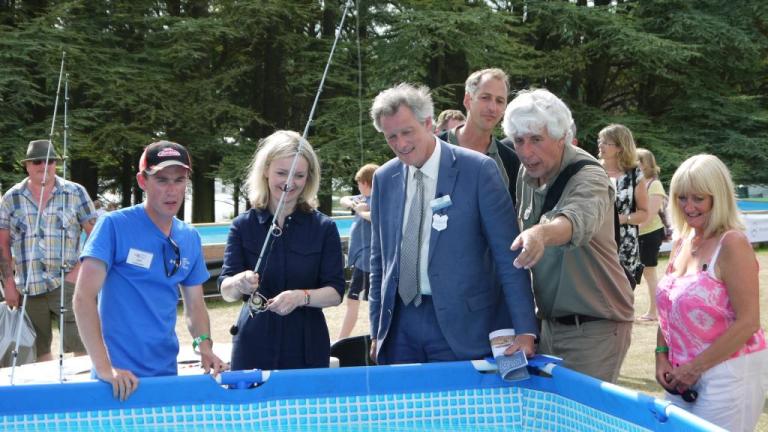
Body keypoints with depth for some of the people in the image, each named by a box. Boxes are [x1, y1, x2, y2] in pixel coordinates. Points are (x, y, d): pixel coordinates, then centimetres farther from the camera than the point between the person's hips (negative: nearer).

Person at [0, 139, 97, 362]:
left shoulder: (75, 193, 4)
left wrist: (80, 267, -8)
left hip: (67, 284, -3)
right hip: (28, 289, 3)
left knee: (81, 346, -13)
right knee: (39, 350, 9)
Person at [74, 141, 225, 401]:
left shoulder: (190, 238, 6)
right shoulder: (114, 225, -11)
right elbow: (84, 297, -16)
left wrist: (204, 344, -7)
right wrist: (104, 367, -24)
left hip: (167, 373, 5)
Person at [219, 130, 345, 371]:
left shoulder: (323, 228, -1)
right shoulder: (244, 225, 1)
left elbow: (336, 292, -3)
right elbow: (226, 292, -2)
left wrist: (301, 297, -22)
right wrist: (239, 283, -25)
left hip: (307, 350, 0)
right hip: (254, 349, 0)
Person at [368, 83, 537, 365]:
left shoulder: (478, 170, -8)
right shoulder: (384, 178, 7)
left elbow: (508, 255, -8)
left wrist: (525, 330, -12)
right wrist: (377, 330, 14)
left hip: (461, 324, -4)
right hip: (399, 323, 4)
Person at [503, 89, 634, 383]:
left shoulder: (589, 178, -21)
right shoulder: (527, 174, 2)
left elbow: (578, 220, -44)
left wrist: (543, 233, -64)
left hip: (594, 328, -7)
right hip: (549, 323, 7)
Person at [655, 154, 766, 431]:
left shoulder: (732, 244, -14)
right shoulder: (682, 242, 8)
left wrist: (695, 368, -16)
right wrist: (662, 356, 2)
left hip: (728, 374, -7)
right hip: (684, 376, 7)